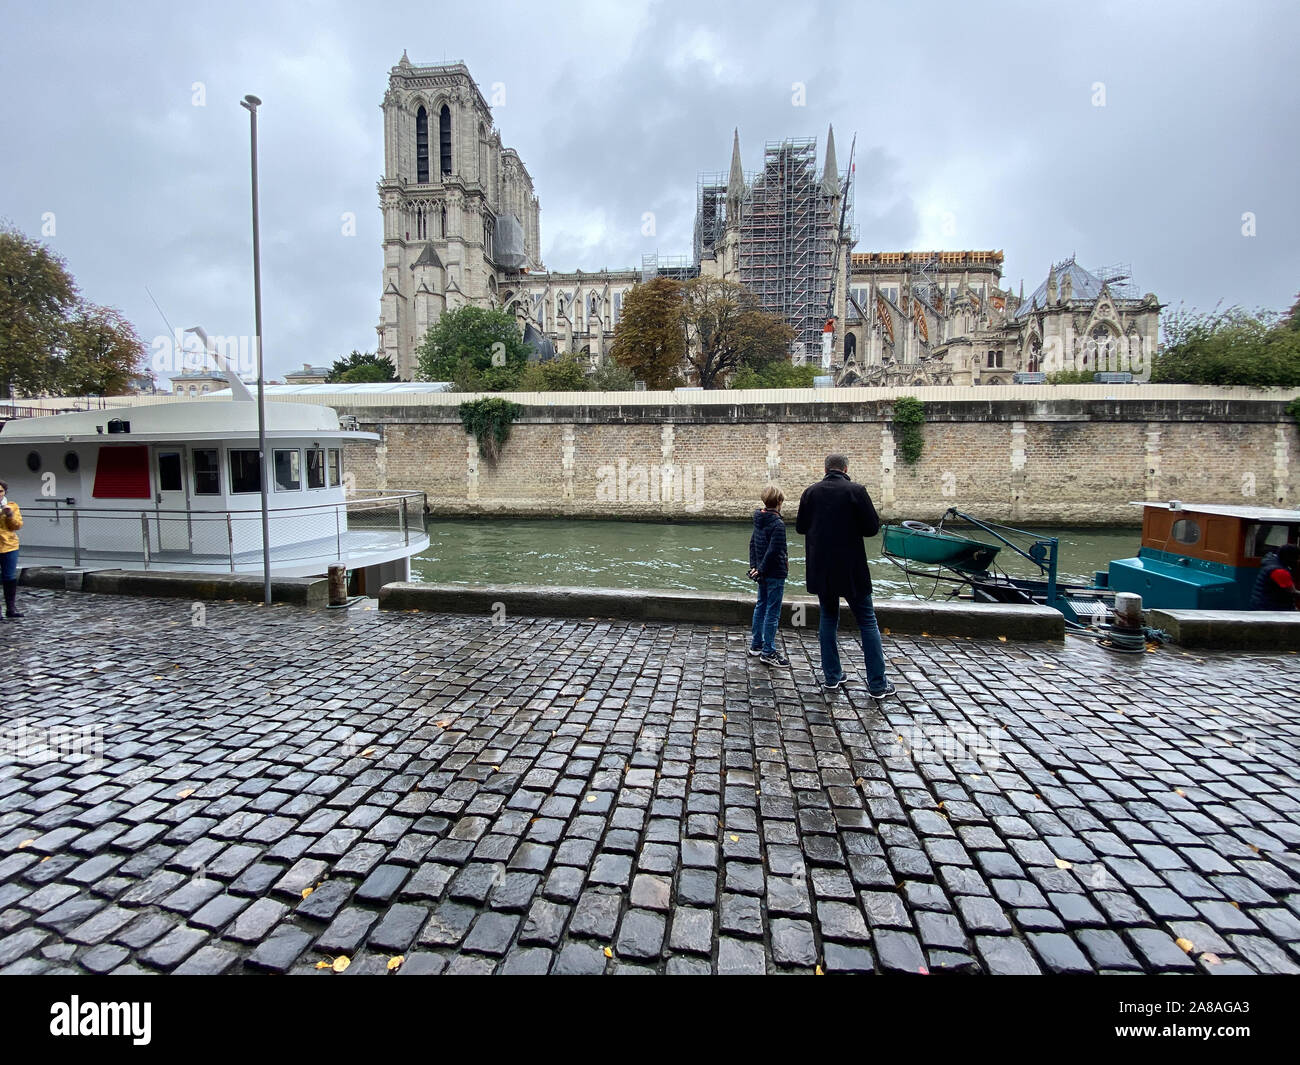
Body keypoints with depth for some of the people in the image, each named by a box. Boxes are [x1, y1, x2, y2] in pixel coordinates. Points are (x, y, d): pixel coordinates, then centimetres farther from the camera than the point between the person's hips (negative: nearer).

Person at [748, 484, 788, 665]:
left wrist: (754, 566, 9)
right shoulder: (778, 524, -19)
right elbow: (773, 551, -22)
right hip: (775, 574, -8)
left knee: (761, 606, 18)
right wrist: (761, 570, -13)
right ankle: (768, 652, 3)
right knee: (772, 612, -2)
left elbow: (752, 543, 12)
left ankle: (756, 644, 29)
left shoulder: (759, 520, 6)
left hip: (763, 574, 8)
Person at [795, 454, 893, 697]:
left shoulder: (810, 492, 0)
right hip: (851, 569, -3)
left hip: (821, 568, 4)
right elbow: (872, 528, -10)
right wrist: (851, 524, 8)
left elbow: (800, 527, 9)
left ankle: (832, 676, 19)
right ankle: (877, 684, 8)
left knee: (828, 618, 16)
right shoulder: (856, 491, -11)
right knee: (867, 621, 6)